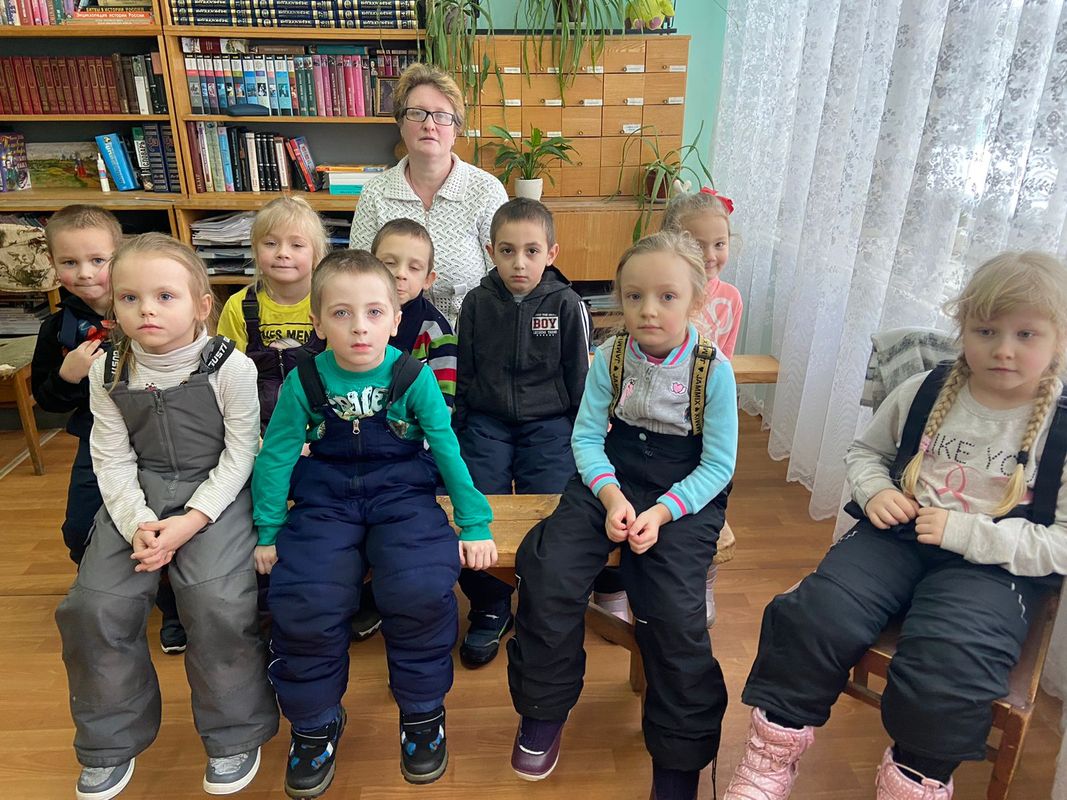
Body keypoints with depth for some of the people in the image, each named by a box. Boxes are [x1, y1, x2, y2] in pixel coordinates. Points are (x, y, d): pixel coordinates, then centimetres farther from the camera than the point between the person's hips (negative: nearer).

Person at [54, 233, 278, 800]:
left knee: (217, 602, -23)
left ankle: (235, 735, 3)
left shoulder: (230, 367, -12)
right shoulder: (107, 372, -1)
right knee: (93, 605, -8)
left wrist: (190, 522, -18)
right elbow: (113, 461, 0)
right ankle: (111, 741, 18)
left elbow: (239, 455, -10)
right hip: (137, 498, 4)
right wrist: (137, 524, -14)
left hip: (217, 493, -4)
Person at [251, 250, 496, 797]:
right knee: (302, 603, -22)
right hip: (325, 499, 2)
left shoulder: (414, 376, -7)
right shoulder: (304, 381, -4)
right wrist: (268, 532, 6)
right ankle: (314, 725, 9)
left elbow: (449, 449, -4)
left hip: (402, 493, -1)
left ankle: (423, 715, 3)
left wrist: (475, 524, -4)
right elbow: (276, 456, 5)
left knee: (421, 590, -27)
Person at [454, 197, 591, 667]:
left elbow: (580, 377, 4)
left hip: (549, 422, -1)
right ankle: (490, 609, 9)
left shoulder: (566, 305, -3)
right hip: (487, 421, 2)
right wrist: (458, 432, 11)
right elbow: (463, 375, 11)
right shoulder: (477, 303, 2)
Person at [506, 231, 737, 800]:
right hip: (612, 480, 3)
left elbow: (718, 465, -7)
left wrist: (662, 513, -20)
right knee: (547, 567, -19)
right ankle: (544, 710, 6)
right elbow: (587, 436, -1)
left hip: (686, 495, -2)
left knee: (673, 611, -23)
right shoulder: (610, 356, -1)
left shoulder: (713, 369, -9)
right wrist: (611, 495, -19)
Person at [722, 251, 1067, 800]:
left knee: (946, 672, -30)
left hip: (991, 567, -2)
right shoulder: (924, 392, 5)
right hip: (896, 536, 3)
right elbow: (864, 450, 19)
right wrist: (875, 490, -3)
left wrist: (967, 532, -18)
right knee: (815, 616, -22)